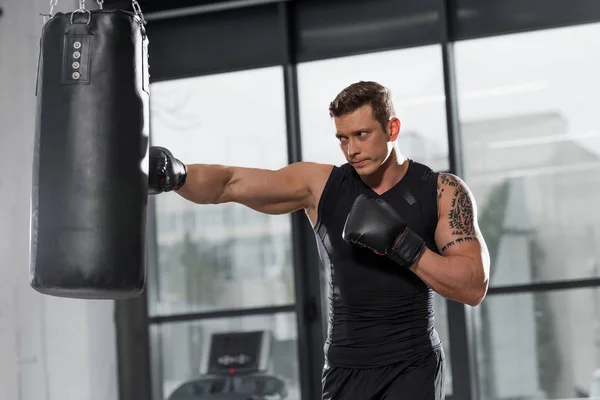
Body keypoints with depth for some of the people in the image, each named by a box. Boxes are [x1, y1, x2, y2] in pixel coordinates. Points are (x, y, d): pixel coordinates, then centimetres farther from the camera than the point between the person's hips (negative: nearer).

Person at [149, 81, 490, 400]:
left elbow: (474, 287, -10)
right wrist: (175, 174, -31)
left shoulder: (443, 191, -4)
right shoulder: (320, 184, -1)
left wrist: (403, 245, -21)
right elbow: (229, 184, -11)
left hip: (412, 368, -3)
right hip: (346, 370, 3)